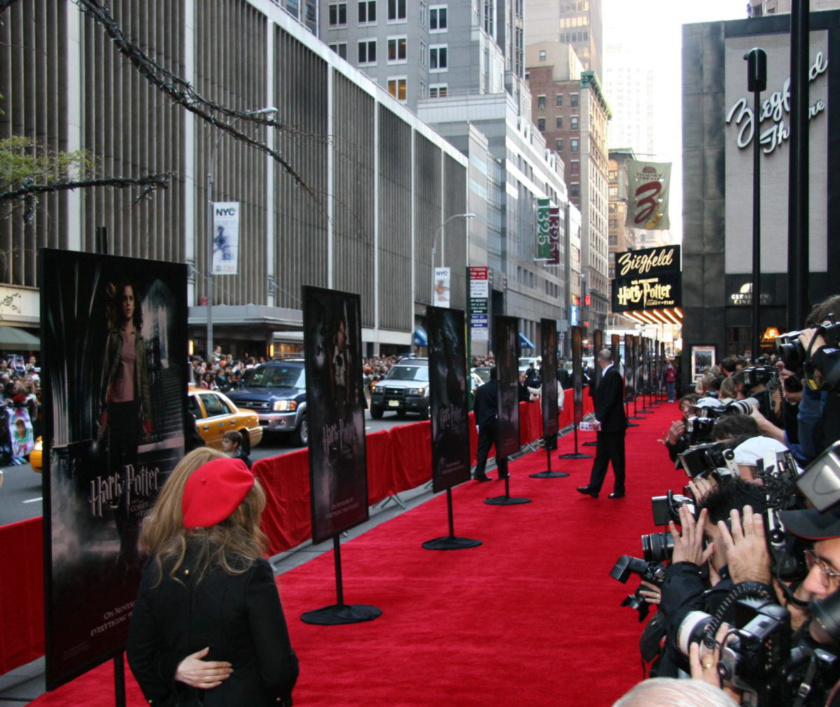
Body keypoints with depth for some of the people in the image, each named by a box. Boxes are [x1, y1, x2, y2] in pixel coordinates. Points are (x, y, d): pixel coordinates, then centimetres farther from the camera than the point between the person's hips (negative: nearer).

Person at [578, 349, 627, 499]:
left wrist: (599, 419, -21)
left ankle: (619, 490, 12)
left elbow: (609, 400, -23)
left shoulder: (613, 374, -17)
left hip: (613, 424, -9)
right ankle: (594, 488, 16)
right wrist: (599, 419, 12)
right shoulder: (608, 374, 11)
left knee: (617, 458, 2)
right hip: (605, 425, 9)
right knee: (601, 457, 11)